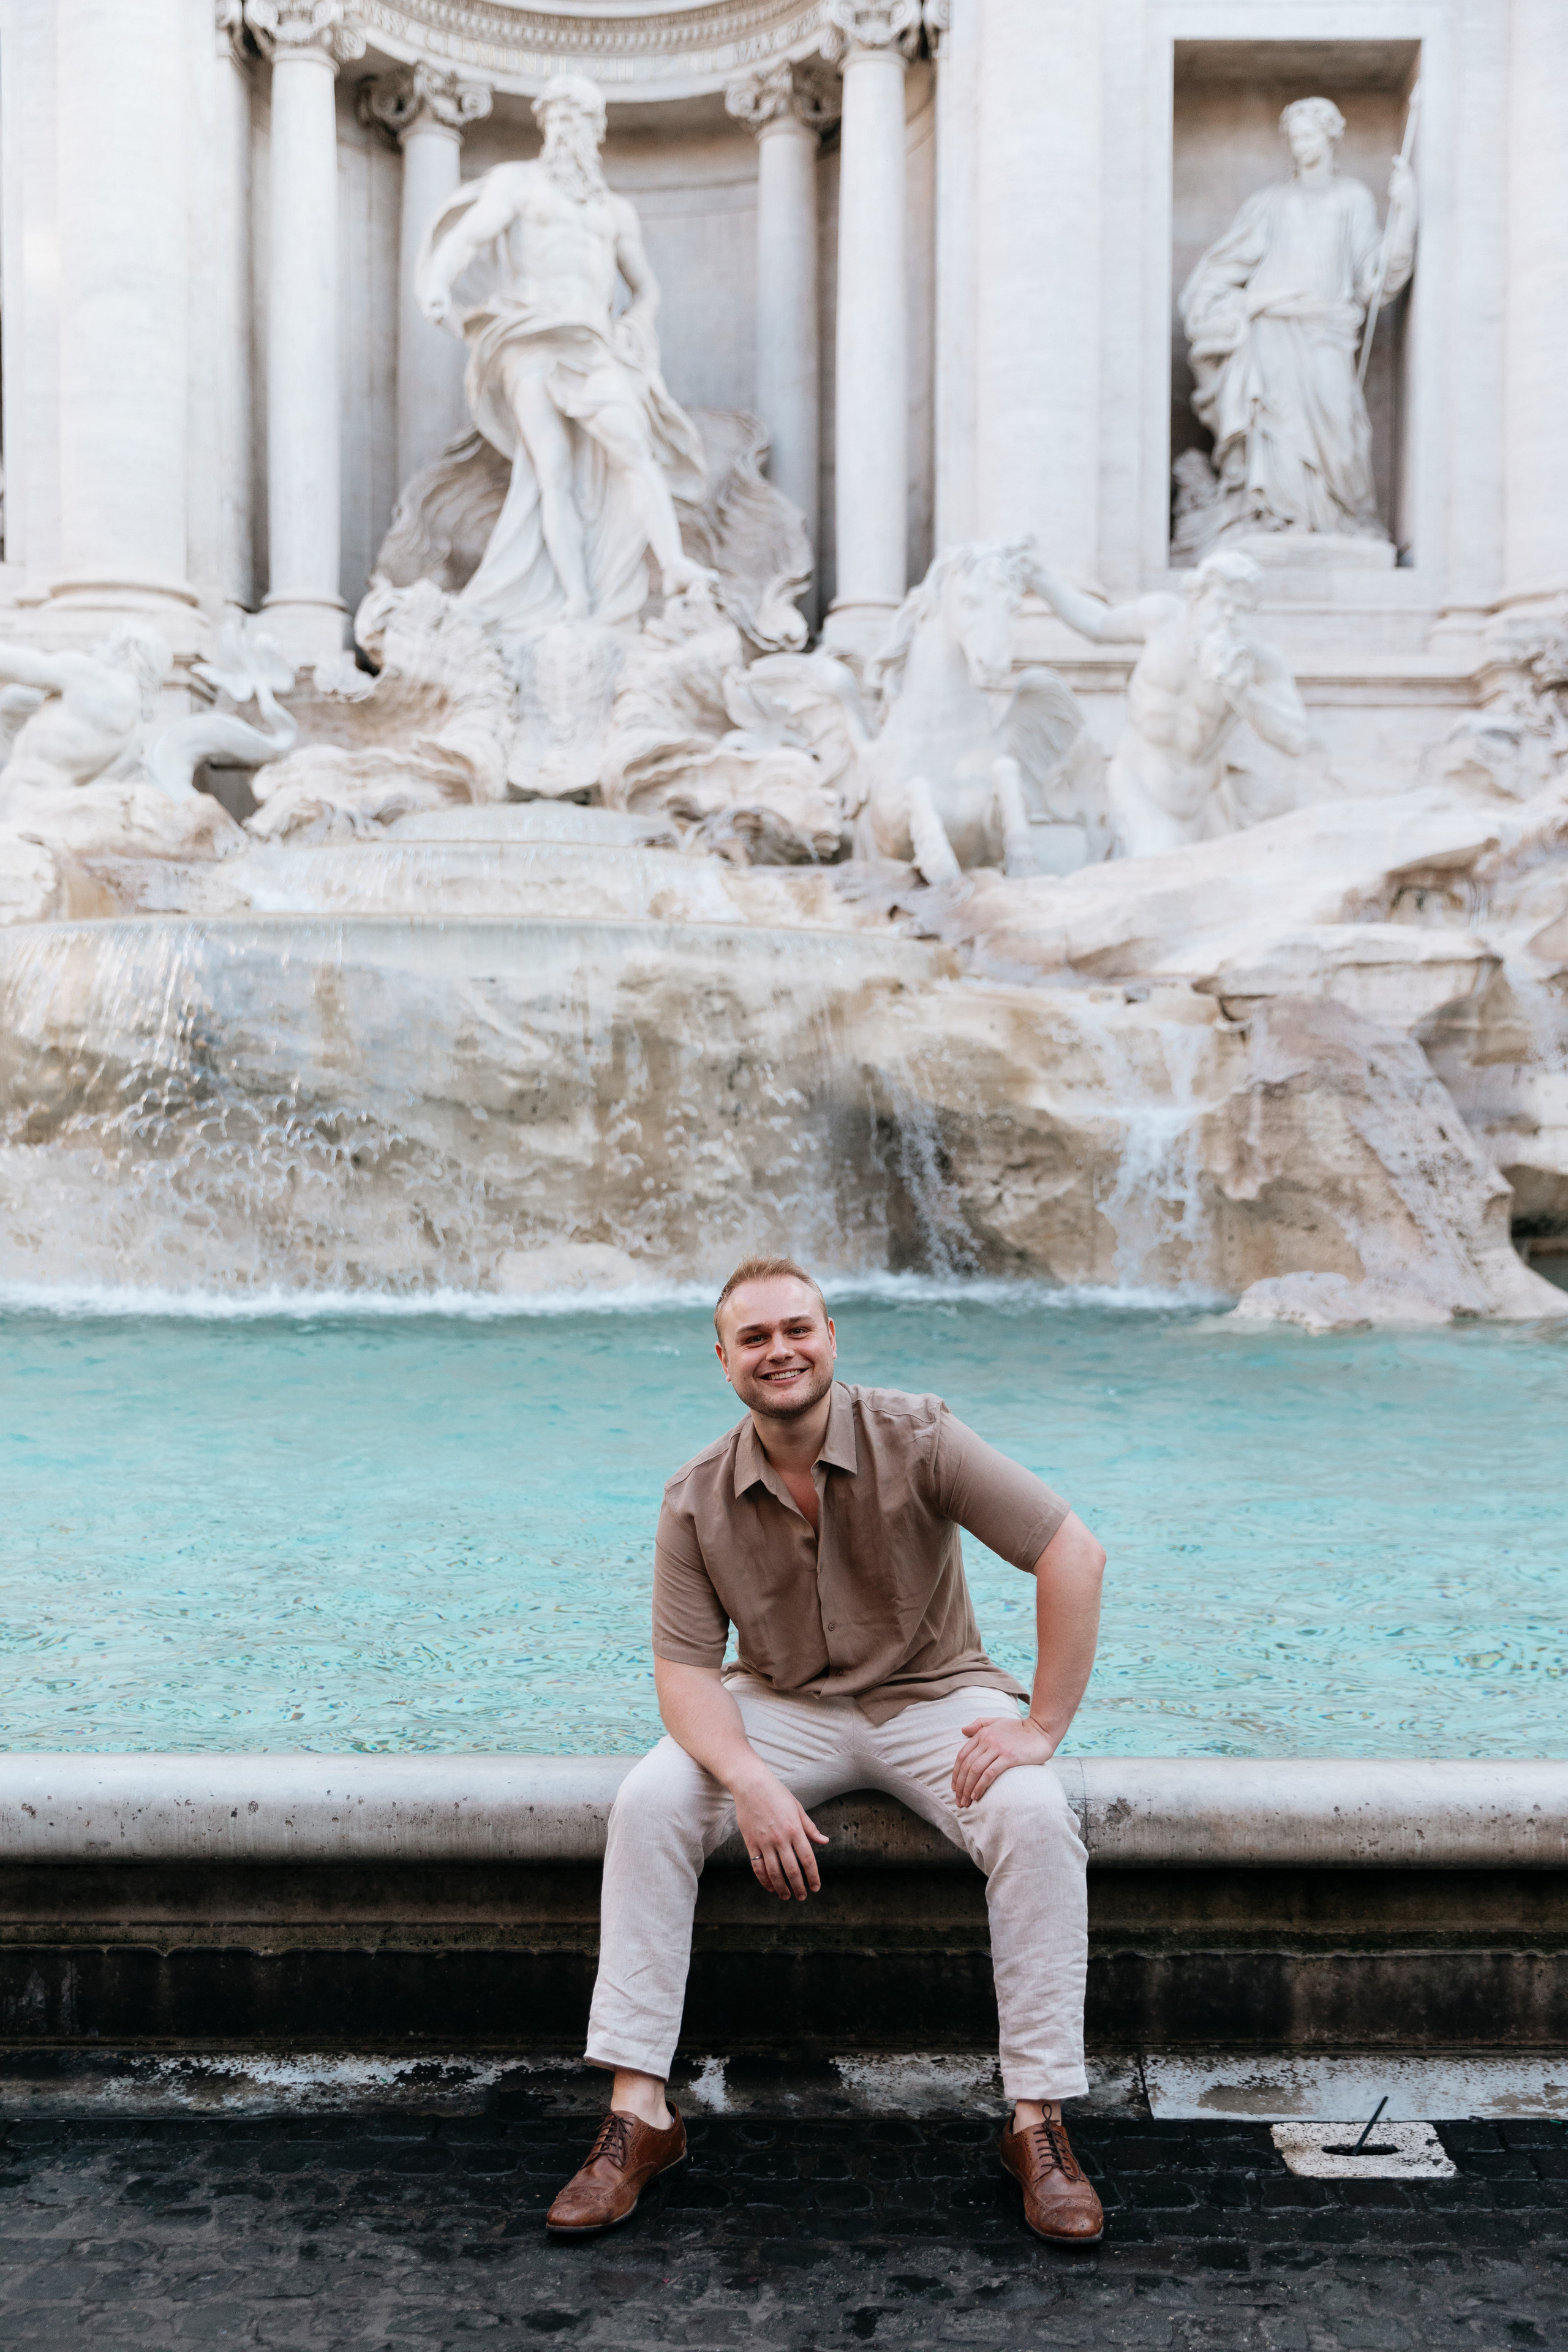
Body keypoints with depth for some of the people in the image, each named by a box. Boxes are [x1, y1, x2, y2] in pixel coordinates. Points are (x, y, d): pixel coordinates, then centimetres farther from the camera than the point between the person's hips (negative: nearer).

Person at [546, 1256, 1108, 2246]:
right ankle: (639, 2112, -11)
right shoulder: (697, 1501, -9)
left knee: (1035, 1817, -29)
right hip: (781, 1709, 2)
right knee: (649, 1803, -22)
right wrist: (749, 1781, -27)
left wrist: (1042, 1727, -21)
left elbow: (1074, 1553, -18)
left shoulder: (917, 1439, -16)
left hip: (933, 1697, -1)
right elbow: (685, 1667, -8)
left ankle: (1041, 2122, -14)